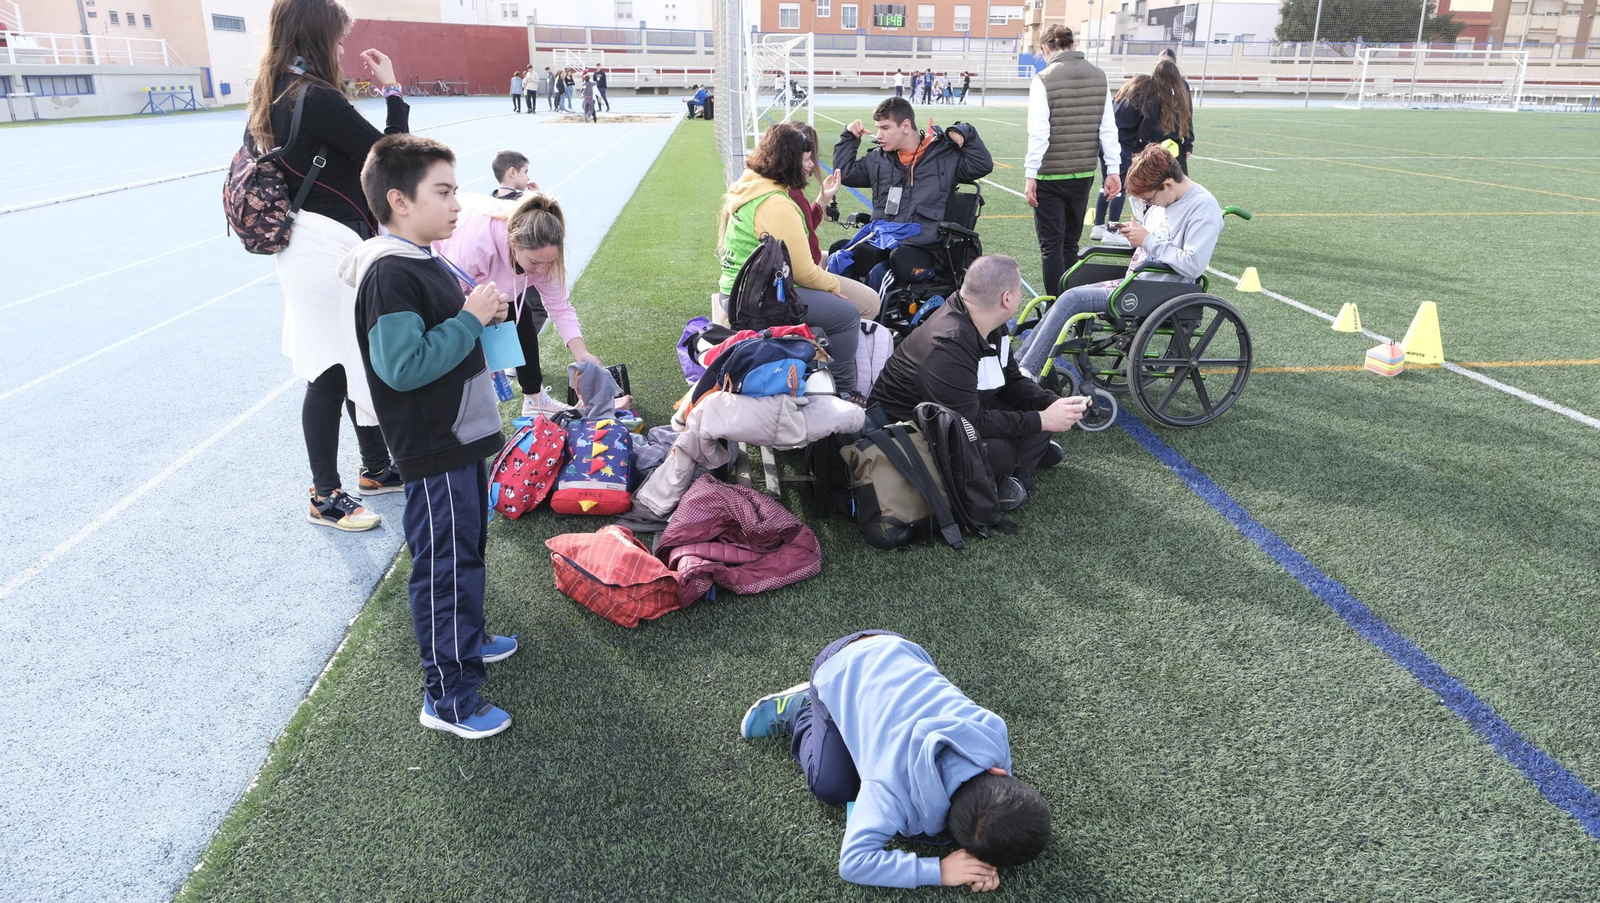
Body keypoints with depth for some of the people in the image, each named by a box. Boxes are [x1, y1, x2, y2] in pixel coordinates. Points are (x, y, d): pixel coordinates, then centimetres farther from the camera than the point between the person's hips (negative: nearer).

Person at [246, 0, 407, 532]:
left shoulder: (274, 97, 10)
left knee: (356, 364, 19)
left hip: (309, 245, 10)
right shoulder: (318, 99, -19)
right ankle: (326, 498, 13)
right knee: (331, 375, 0)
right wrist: (392, 91, -7)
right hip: (330, 248, -10)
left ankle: (376, 469, 34)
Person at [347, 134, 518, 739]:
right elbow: (403, 365, -30)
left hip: (459, 437, 10)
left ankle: (466, 638, 44)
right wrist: (470, 318, -24)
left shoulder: (423, 261, 10)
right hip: (432, 451, -10)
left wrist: (479, 314, 4)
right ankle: (447, 694, 11)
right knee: (444, 564, -1)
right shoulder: (390, 274, -22)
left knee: (467, 548, 24)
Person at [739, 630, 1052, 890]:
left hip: (892, 649, 4)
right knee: (832, 787, -8)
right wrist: (939, 871, -36)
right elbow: (853, 862, -35)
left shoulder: (993, 732, -27)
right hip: (841, 672, -4)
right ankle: (800, 710, 19)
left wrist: (984, 854, -25)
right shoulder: (895, 787, -39)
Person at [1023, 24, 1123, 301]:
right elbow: (1108, 129, 3)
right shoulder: (1099, 77, 4)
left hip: (1050, 176, -5)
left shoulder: (1043, 80, -10)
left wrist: (1031, 176, -11)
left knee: (1051, 245, 2)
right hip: (1084, 174, 5)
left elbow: (1038, 134, -15)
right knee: (1071, 242, 17)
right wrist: (1113, 169, 7)